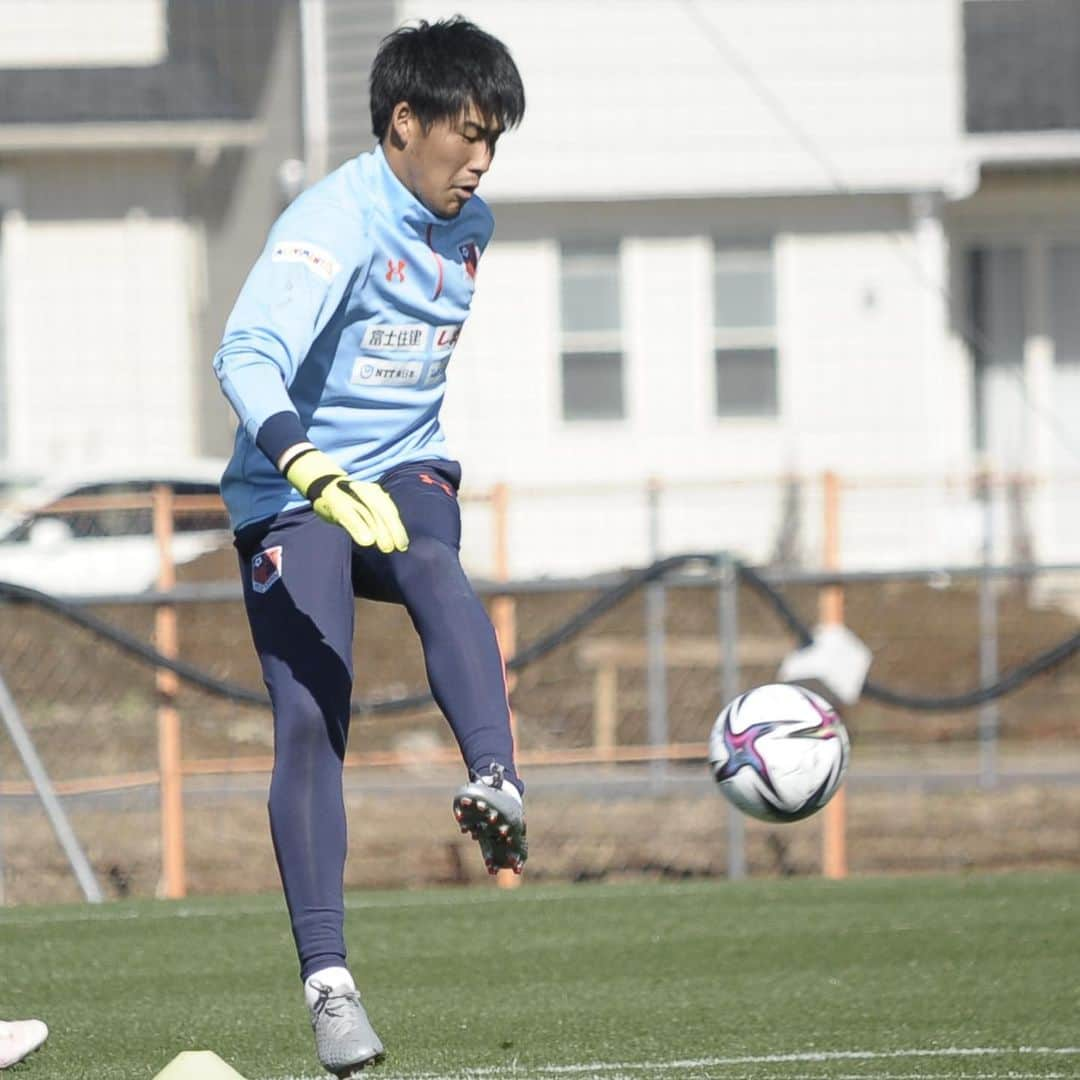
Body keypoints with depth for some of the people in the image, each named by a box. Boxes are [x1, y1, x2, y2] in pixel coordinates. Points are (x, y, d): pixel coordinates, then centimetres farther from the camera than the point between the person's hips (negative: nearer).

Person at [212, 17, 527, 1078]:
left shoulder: (467, 225, 7)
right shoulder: (334, 222, -18)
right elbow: (247, 356, -33)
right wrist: (316, 473, -48)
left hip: (404, 471, 5)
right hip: (289, 495, -4)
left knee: (435, 572, -32)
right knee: (310, 716, -16)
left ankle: (496, 788, -52)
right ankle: (327, 978, -14)